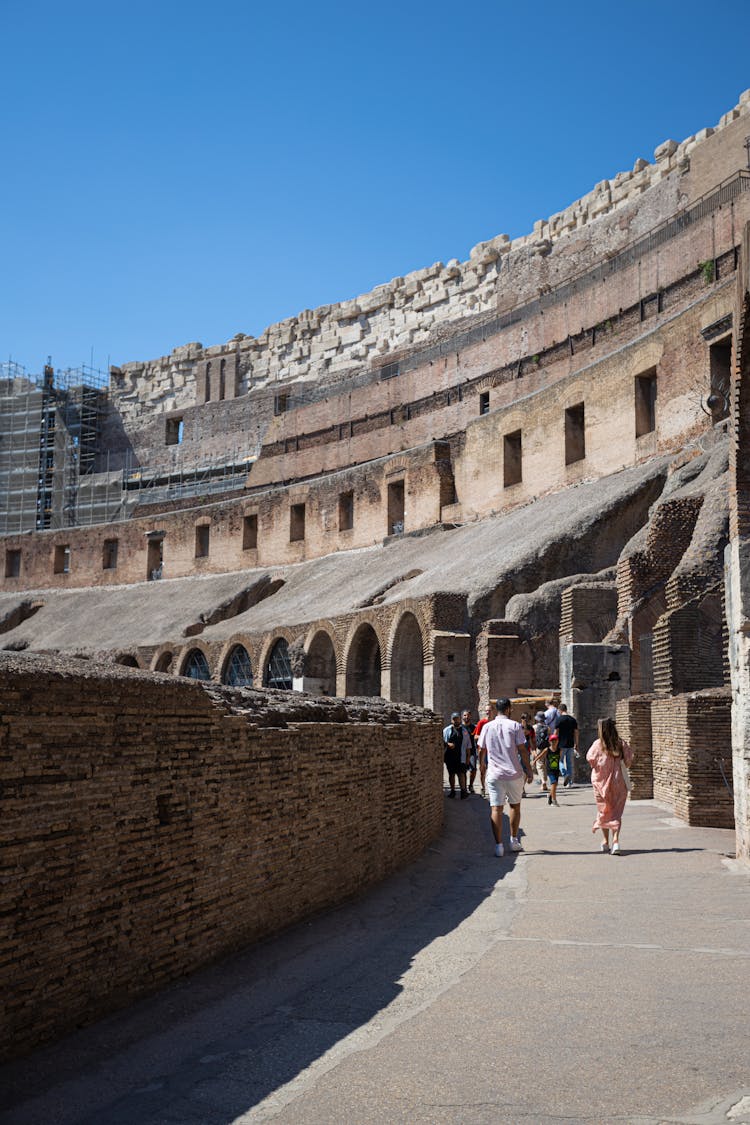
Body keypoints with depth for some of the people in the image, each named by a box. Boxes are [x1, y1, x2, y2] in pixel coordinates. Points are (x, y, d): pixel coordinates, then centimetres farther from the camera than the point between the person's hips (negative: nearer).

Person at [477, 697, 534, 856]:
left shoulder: (487, 727, 4)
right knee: (515, 806, 17)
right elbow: (522, 750, -5)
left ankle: (499, 846, -5)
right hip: (514, 773, -1)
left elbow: (482, 750, 10)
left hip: (494, 774, 1)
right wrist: (529, 770, 2)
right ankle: (514, 841, 22)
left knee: (496, 809, 0)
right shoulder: (515, 726, -3)